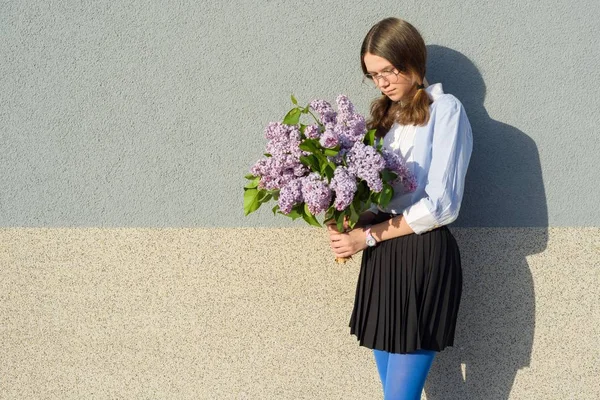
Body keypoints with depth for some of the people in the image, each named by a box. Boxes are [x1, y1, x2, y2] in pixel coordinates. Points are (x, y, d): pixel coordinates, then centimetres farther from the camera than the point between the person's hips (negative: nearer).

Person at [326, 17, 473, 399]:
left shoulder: (445, 109, -5)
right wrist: (350, 226, -5)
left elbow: (441, 205, -13)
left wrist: (368, 236, -11)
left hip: (424, 258, -7)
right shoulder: (385, 115, 16)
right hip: (382, 260, 7)